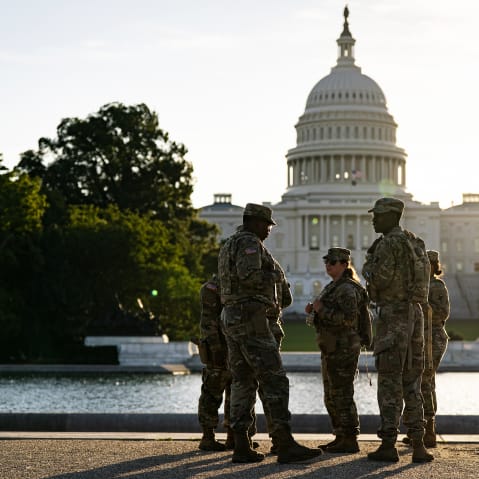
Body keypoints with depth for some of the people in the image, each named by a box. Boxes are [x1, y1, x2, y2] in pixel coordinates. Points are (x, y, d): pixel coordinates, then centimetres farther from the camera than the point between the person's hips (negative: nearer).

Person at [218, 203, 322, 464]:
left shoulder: (229, 246, 21)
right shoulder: (249, 243, -11)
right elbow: (249, 276, -26)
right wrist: (274, 276, -8)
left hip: (232, 319, 10)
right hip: (251, 319, -10)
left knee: (243, 382, 10)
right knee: (274, 380, -11)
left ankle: (241, 447, 6)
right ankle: (286, 445, -15)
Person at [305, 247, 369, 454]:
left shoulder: (347, 289, -15)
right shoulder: (334, 287, 17)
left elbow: (349, 318, -26)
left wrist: (322, 309, -20)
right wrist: (315, 309, 7)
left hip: (343, 349, -11)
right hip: (332, 349, 11)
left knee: (342, 395, -8)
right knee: (331, 397, 14)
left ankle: (349, 440, -4)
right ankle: (340, 437, 21)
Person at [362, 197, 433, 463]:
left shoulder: (388, 244, -11)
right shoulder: (415, 243, 16)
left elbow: (379, 280, -19)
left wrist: (368, 264, 1)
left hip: (393, 315, -8)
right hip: (415, 313, 8)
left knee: (389, 382, -5)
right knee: (411, 383, 10)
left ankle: (389, 445, -6)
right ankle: (418, 446, 6)